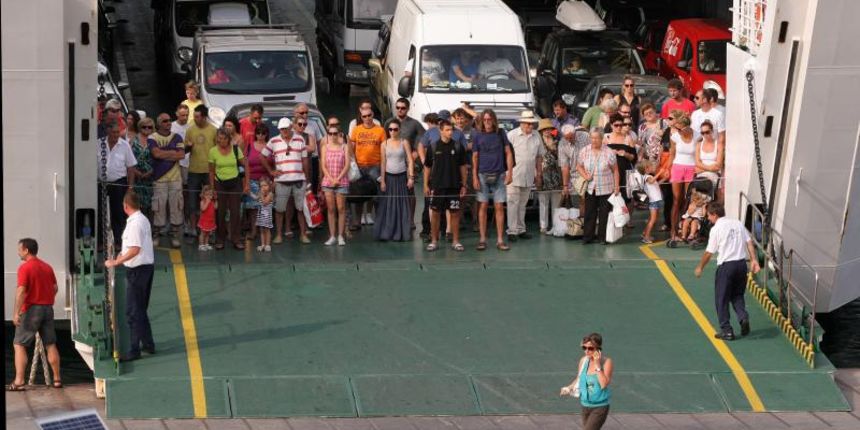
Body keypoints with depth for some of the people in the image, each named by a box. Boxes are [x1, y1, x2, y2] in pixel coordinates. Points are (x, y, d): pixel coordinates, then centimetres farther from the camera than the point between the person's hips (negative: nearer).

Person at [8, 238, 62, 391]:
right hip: (47, 308, 6)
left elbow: (21, 291, -19)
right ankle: (57, 379, 12)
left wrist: (16, 312, -22)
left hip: (31, 309, -6)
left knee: (19, 345, -1)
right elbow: (55, 288, 12)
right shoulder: (47, 267, 10)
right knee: (50, 345, 11)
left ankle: (18, 382, -8)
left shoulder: (25, 267, -11)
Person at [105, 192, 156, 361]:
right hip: (147, 266, 10)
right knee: (140, 309, 19)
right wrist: (124, 255, 30)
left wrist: (116, 262, -23)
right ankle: (148, 344, 26)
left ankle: (134, 351, -1)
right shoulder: (144, 220, 10)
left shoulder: (134, 223, -20)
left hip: (137, 270, -10)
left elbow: (135, 250, -28)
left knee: (133, 311, -4)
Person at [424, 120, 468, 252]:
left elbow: (462, 167, 7)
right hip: (437, 186, -1)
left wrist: (463, 185, 4)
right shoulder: (433, 147, 0)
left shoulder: (458, 147, 2)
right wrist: (426, 185, 2)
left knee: (455, 213, 3)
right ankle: (434, 241, 13)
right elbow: (427, 167, 5)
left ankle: (456, 241, 11)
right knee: (435, 213, 4)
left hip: (454, 186, 1)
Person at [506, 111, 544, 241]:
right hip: (514, 176, -5)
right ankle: (512, 231, -4)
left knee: (522, 204, 13)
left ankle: (521, 230, 20)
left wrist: (539, 174, 15)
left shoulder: (536, 136, 8)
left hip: (528, 177, 5)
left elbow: (539, 156, 15)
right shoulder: (512, 135, -7)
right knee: (513, 204, -5)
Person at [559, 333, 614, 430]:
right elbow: (579, 379, 15)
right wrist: (569, 388, -2)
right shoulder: (583, 361, -1)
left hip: (600, 408, -6)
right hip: (585, 406, 6)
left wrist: (597, 365, -25)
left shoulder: (607, 362, -15)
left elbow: (604, 384, -25)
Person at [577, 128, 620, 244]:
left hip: (606, 188, -2)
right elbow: (579, 166, 11)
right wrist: (585, 176, -8)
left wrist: (616, 187, -5)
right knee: (589, 213, 7)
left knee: (604, 214, 5)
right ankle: (588, 236, 16)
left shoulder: (609, 152, -9)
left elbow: (615, 170, -2)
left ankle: (602, 237, 16)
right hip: (590, 188, 2)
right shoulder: (584, 151, 0)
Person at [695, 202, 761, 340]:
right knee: (737, 295, 20)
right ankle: (743, 318, -4)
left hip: (726, 265, -5)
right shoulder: (738, 223, 9)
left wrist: (700, 267, 9)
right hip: (741, 263, 5)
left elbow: (709, 252, -4)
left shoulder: (716, 229, -6)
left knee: (722, 299, 7)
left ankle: (726, 331, 7)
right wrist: (753, 260, 4)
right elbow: (749, 242, 3)